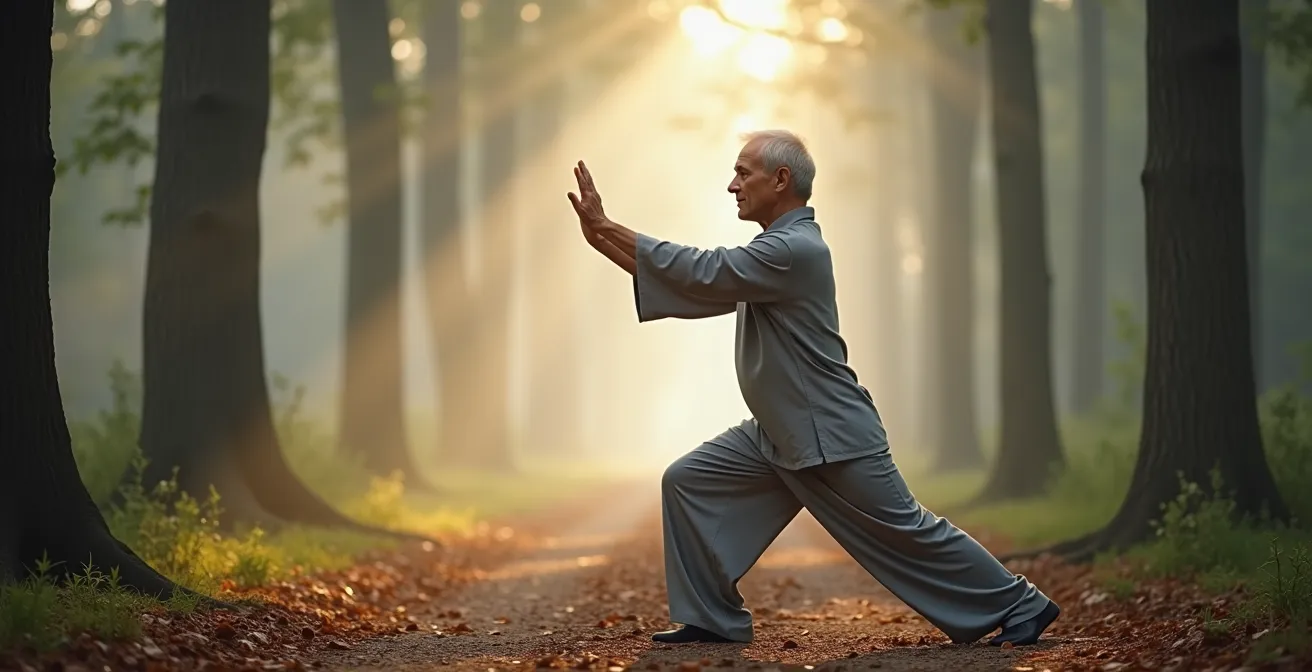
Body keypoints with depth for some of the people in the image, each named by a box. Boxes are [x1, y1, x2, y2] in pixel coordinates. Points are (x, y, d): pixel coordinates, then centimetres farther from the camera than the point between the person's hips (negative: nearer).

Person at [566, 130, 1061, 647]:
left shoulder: (796, 250, -21)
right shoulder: (774, 247, 11)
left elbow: (700, 273, -24)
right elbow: (694, 289, 10)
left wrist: (606, 228, -19)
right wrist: (603, 237, 3)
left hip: (833, 436, -9)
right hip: (778, 434, 9)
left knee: (904, 534, -3)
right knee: (688, 483, 2)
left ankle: (1020, 606, 11)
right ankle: (712, 618, 7)